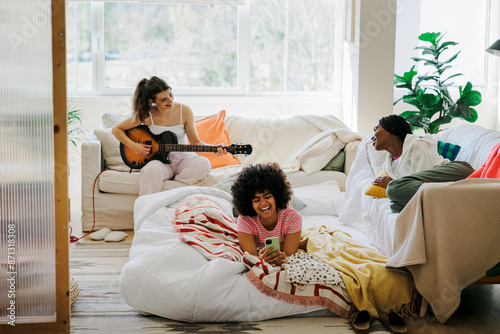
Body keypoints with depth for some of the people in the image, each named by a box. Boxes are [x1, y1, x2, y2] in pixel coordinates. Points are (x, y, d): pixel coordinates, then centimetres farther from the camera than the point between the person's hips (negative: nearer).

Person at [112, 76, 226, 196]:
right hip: (159, 160, -2)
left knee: (203, 163, -31)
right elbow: (116, 129, 4)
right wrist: (133, 146, -9)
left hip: (183, 158, 2)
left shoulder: (184, 111, -4)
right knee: (151, 170, -38)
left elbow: (195, 142, 1)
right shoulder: (146, 115, -6)